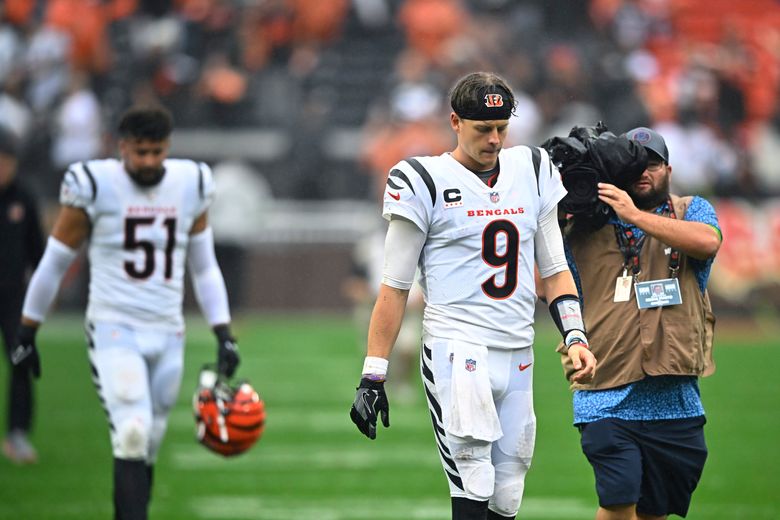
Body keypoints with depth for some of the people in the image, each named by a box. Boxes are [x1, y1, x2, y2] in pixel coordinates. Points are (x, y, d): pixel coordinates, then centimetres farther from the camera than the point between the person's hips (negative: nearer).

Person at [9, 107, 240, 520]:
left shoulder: (191, 186, 4)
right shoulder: (94, 187, -8)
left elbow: (204, 268, 15)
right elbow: (53, 265, 2)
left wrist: (224, 334, 8)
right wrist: (26, 334, 6)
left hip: (168, 334, 5)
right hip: (114, 330, -5)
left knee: (146, 449, 8)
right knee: (133, 435, -19)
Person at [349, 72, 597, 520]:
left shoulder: (533, 172, 12)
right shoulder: (425, 182, -2)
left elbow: (554, 268, 18)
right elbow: (395, 286, 1)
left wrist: (575, 337, 3)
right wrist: (373, 376, -3)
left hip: (518, 356, 5)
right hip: (456, 347, -5)